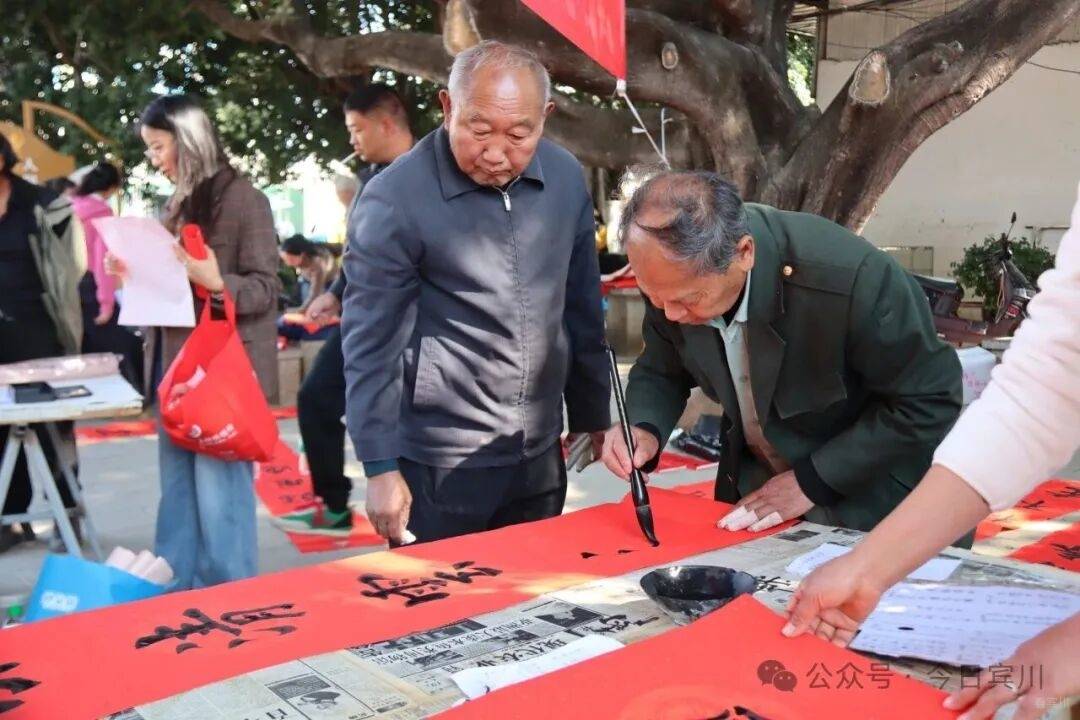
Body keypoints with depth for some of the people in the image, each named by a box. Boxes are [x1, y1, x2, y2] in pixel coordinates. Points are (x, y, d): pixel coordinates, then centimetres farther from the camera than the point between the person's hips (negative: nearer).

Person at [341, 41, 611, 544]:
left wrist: (592, 416, 12)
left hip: (540, 457, 5)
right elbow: (370, 346, -12)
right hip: (437, 465, -5)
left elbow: (582, 310, 8)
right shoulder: (395, 200, -16)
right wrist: (380, 467, -12)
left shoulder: (566, 177, -1)